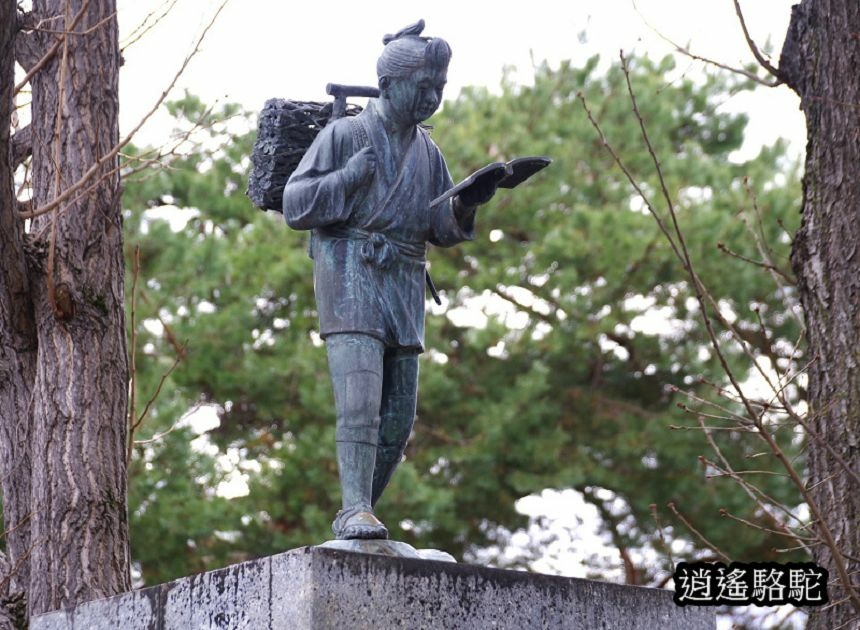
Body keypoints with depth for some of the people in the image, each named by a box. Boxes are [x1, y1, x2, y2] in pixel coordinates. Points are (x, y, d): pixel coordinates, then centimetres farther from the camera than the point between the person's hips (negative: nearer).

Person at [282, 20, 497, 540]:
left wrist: (469, 204, -3)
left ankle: (358, 515, 10)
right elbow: (295, 206, -3)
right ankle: (355, 512, -25)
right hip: (351, 278, -6)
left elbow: (444, 230, 17)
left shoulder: (428, 152, 18)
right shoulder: (345, 135, 1)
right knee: (361, 400, -21)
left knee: (398, 418, 2)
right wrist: (349, 178, -14)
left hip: (405, 287, 6)